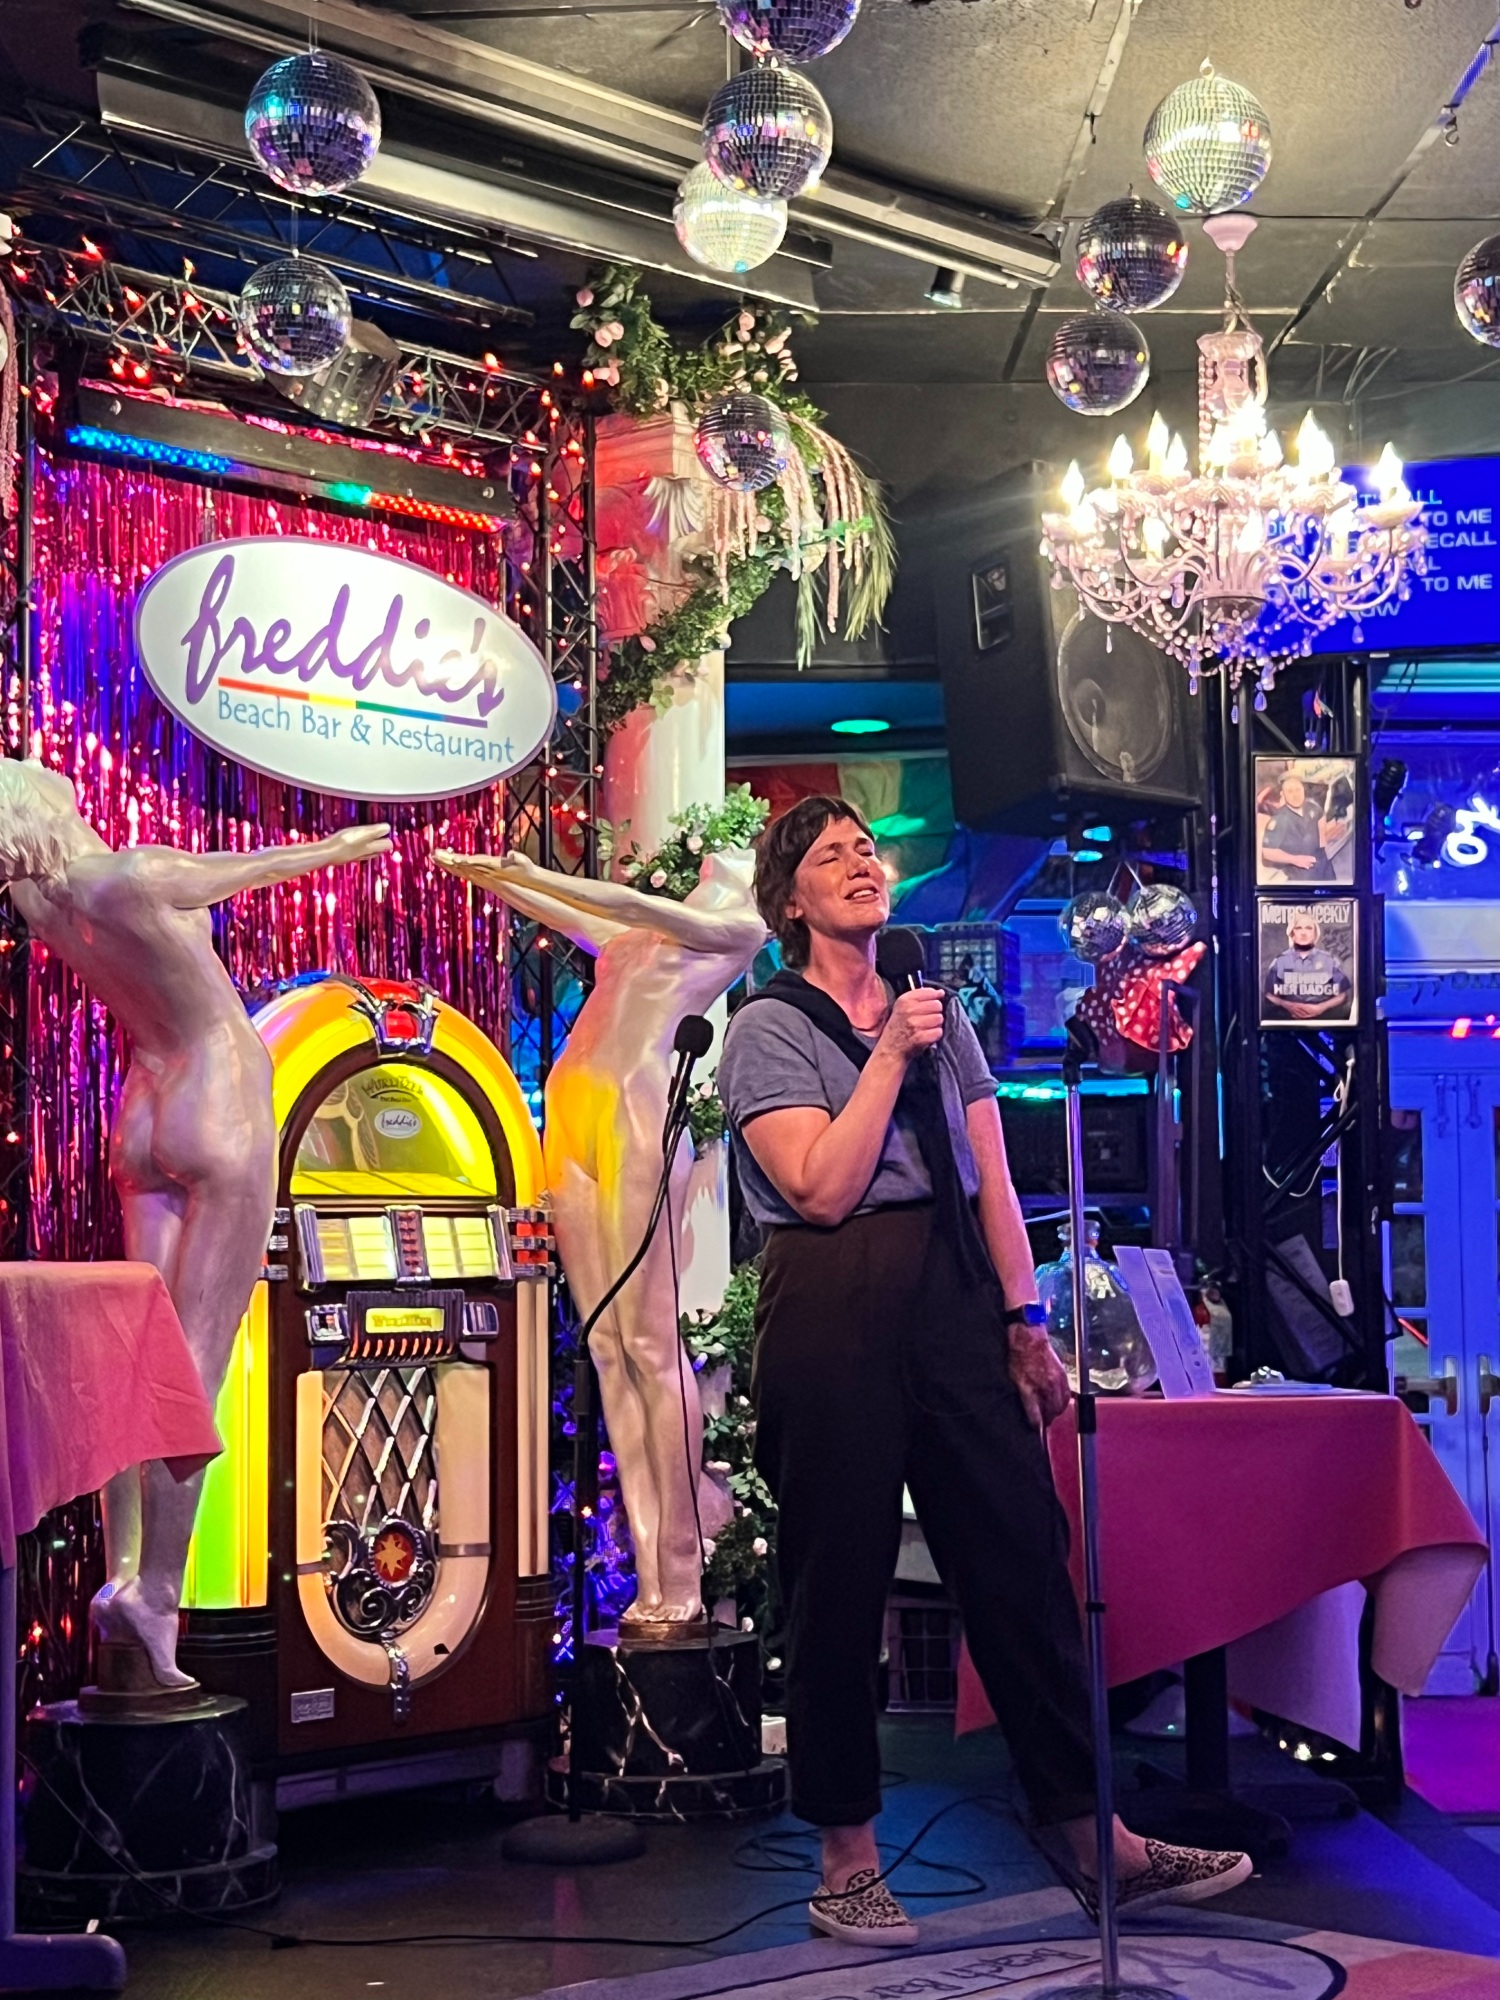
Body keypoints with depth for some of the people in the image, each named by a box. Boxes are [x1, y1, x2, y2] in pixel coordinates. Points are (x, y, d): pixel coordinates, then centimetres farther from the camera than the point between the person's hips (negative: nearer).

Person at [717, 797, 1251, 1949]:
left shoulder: (941, 1013, 17)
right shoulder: (768, 1032, 1)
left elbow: (992, 1180, 13)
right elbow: (824, 1187, -12)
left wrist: (1024, 1319, 6)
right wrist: (891, 1055, -10)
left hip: (956, 1300, 5)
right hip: (834, 1314, -4)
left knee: (1022, 1556, 2)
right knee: (840, 1582, 1)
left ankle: (1095, 1841, 9)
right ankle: (849, 1863, 13)